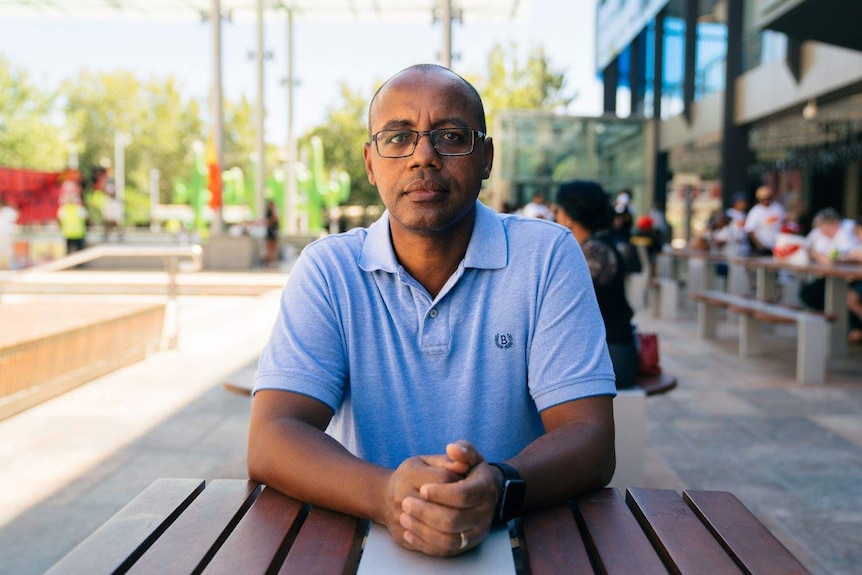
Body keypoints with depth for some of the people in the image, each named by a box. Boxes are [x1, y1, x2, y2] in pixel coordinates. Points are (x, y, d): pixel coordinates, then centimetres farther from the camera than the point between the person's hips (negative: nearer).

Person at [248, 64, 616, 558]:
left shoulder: (549, 257, -3)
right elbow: (270, 442, -11)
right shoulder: (327, 269, -1)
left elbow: (591, 441, -9)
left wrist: (499, 489, -30)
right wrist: (386, 494, -30)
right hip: (363, 540, 0)